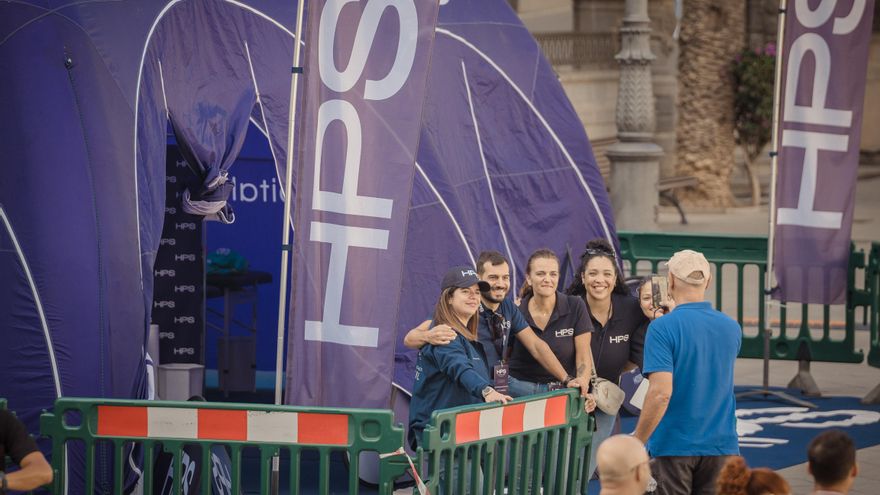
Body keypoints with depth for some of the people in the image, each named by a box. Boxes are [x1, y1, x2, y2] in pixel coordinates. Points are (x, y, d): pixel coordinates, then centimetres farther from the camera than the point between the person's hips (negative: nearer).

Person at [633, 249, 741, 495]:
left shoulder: (663, 328, -13)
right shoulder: (732, 328, 5)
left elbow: (661, 393, -21)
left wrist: (637, 444, -13)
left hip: (676, 444, -4)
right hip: (721, 444, 4)